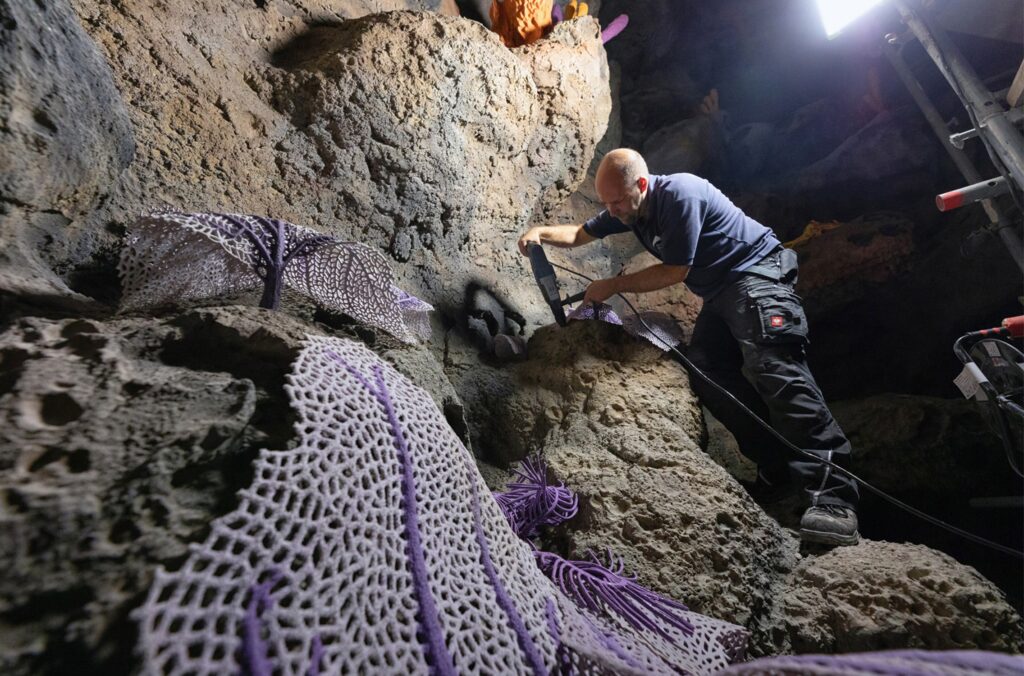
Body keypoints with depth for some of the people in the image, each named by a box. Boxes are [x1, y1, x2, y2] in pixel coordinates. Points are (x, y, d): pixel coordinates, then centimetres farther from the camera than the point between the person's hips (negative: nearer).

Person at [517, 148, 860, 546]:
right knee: (706, 372, -6)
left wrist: (614, 285, -13)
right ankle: (779, 471, -3)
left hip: (757, 275, -9)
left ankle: (834, 498, -28)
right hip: (720, 292, 9)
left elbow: (675, 270, -19)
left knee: (773, 367, -25)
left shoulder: (679, 195, -21)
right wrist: (541, 233, -2)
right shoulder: (628, 208, 6)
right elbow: (579, 235, 17)